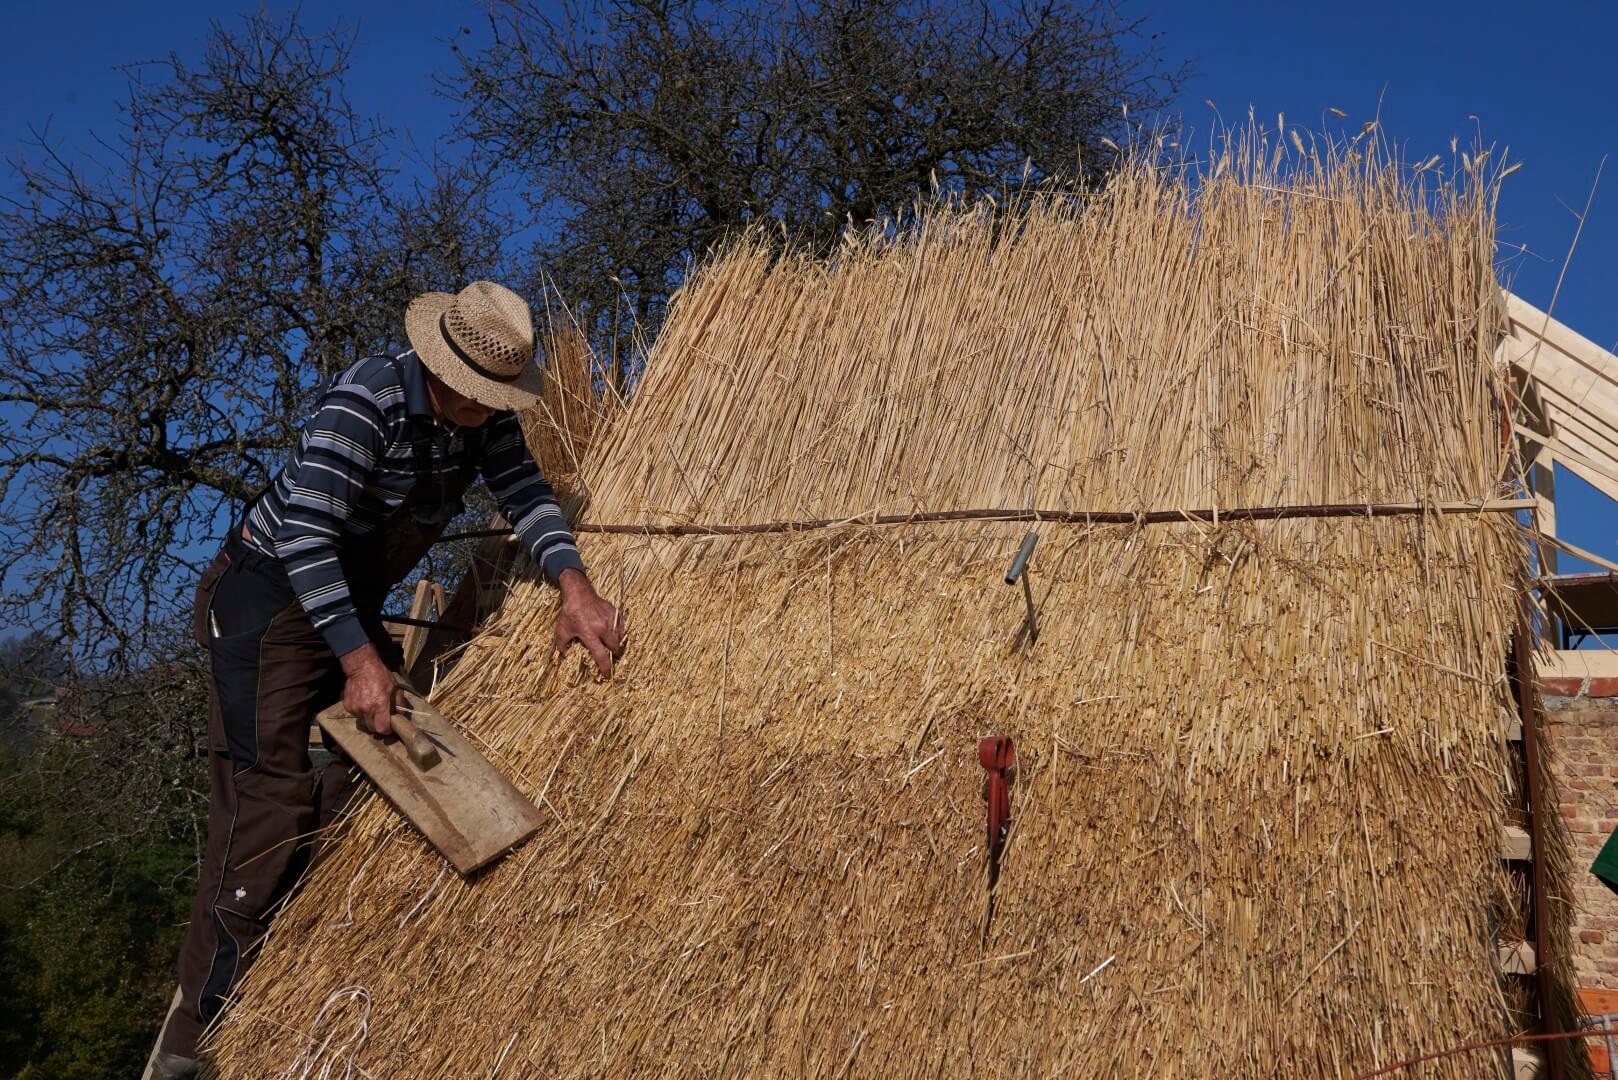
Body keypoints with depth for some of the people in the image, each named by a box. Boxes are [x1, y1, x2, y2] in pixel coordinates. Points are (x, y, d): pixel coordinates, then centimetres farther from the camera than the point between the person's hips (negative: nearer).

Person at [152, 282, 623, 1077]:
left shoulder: (486, 418, -4)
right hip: (268, 594, -8)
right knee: (270, 802, -15)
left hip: (354, 600, 8)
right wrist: (358, 660, -34)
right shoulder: (365, 400, -27)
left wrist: (574, 585, -27)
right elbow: (304, 534, -31)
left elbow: (527, 495, -8)